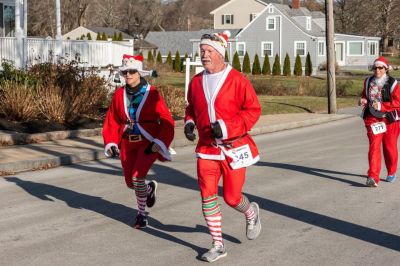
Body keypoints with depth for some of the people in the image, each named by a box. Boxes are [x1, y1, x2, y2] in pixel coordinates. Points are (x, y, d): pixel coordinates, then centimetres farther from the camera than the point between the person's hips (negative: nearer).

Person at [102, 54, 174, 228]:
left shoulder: (151, 94, -12)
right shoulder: (119, 95, 1)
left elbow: (167, 121, -11)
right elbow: (112, 121, 8)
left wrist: (159, 143, -19)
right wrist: (111, 143, -2)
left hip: (148, 143, -5)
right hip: (128, 143, 5)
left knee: (137, 177, -18)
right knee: (130, 182, 11)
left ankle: (141, 214, 3)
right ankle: (150, 188, 46)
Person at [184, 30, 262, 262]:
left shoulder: (237, 80, -12)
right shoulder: (196, 82, 5)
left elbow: (253, 109, -11)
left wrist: (227, 127, -20)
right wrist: (189, 122, 0)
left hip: (234, 147, -4)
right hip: (206, 147, 4)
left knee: (231, 197, 3)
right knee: (207, 195, -3)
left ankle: (252, 213, 39)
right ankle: (218, 245, 8)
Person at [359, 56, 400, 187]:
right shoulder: (368, 81, 6)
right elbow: (365, 95, 22)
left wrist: (381, 106, -24)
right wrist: (363, 100, -2)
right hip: (373, 118, 2)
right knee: (374, 146, -11)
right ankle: (373, 177, -17)